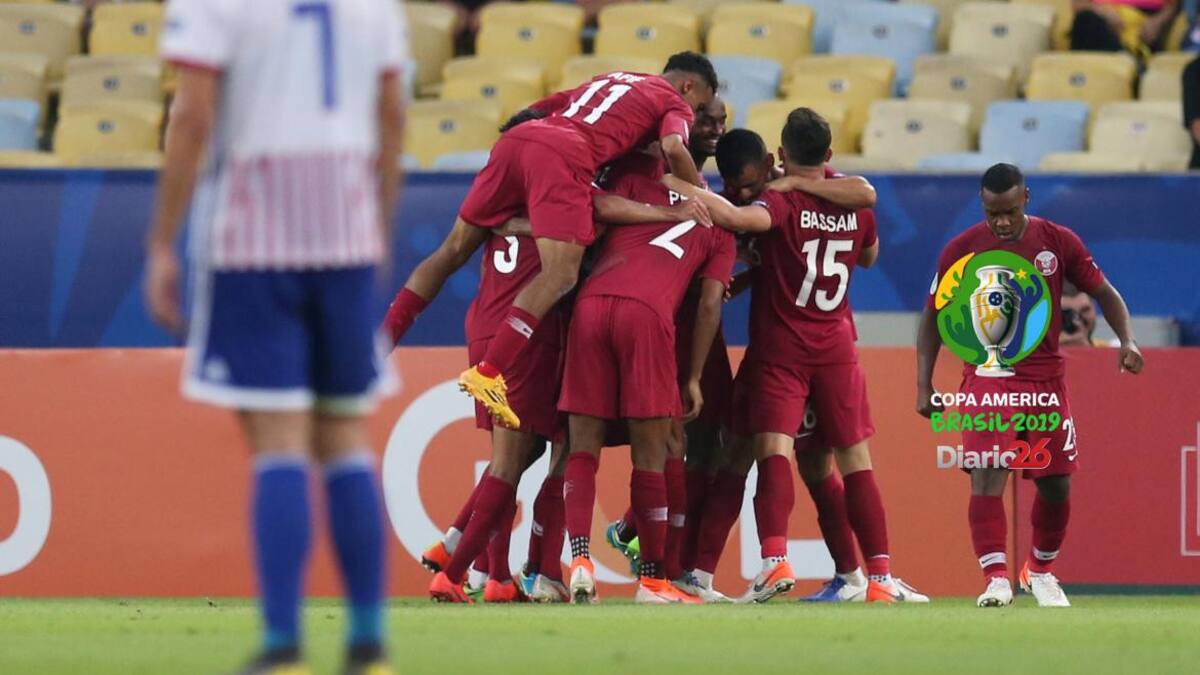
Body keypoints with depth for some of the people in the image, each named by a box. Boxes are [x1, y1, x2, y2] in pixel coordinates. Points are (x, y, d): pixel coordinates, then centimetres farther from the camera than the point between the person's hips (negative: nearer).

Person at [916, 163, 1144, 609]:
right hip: (988, 376, -2)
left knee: (1056, 485, 6)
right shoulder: (961, 250, -4)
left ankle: (1041, 571, 30)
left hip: (1046, 378, 2)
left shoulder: (1058, 242, -1)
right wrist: (924, 385, -2)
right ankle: (996, 577, -23)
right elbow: (933, 317, 5)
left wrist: (1127, 340, -9)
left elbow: (1104, 292, 8)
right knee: (986, 474, -20)